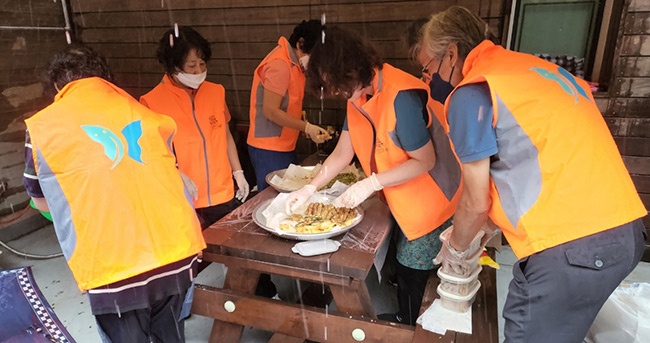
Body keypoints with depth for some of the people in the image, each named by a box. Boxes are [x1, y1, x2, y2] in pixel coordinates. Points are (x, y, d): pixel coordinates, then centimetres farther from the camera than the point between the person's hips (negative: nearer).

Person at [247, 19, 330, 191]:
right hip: (269, 150, -9)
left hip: (285, 146, 9)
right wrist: (307, 127, -20)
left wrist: (306, 126, 0)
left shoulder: (293, 62, 10)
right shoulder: (279, 65, -18)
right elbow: (270, 111, -21)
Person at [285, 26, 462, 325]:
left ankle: (408, 326, 33)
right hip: (402, 201, 8)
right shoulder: (357, 95, -5)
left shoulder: (400, 98, -31)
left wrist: (370, 184, -26)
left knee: (411, 271, 8)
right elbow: (342, 154, -1)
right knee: (402, 265, 22)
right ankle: (405, 318, 44)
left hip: (430, 201, -7)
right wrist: (309, 189, -7)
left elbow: (425, 160, -26)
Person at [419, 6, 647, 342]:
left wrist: (454, 248, 14)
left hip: (569, 246, -9)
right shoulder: (535, 67, 16)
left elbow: (476, 202, -6)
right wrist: (492, 223, 28)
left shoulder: (470, 93, -10)